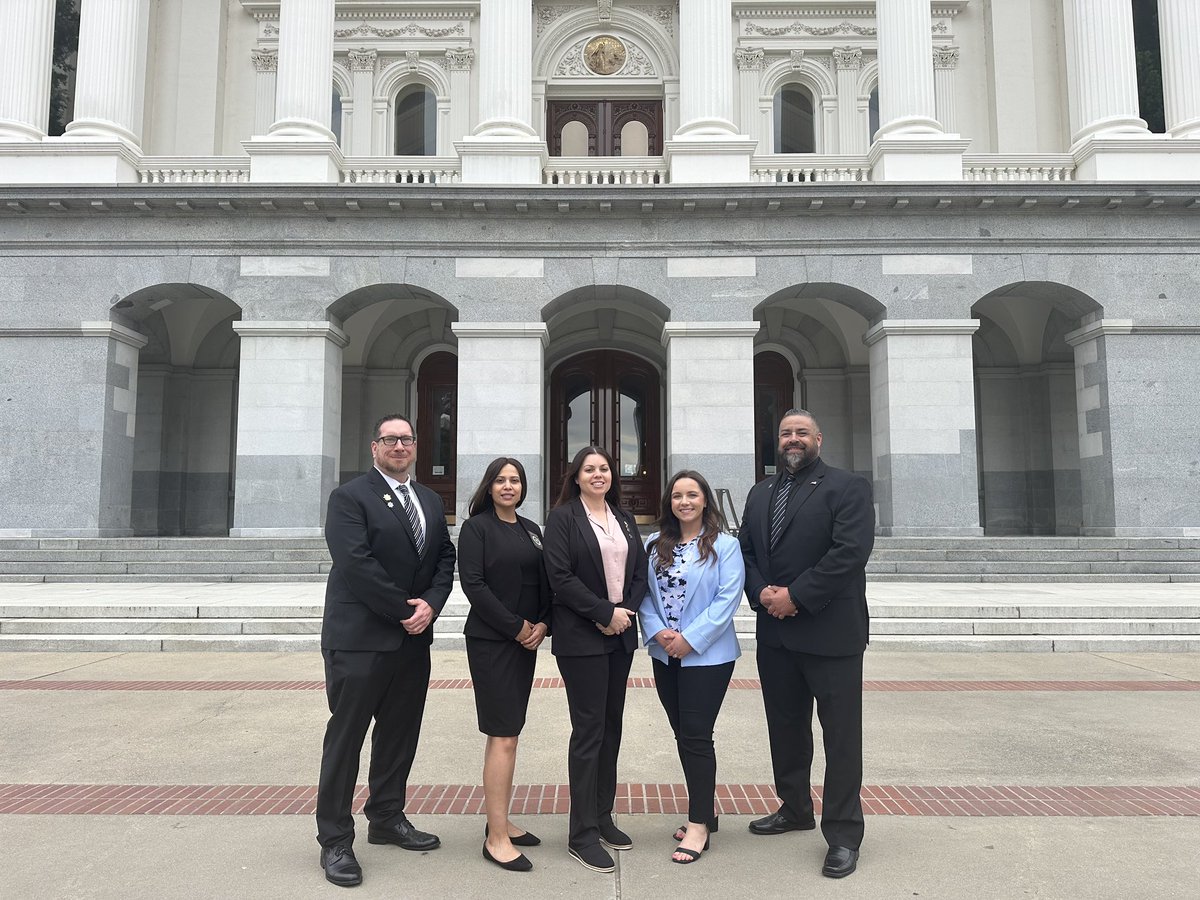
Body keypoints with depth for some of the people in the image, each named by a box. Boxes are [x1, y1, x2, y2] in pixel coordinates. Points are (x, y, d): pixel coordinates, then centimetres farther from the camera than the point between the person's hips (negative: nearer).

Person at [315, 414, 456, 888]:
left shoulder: (431, 500, 14)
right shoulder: (350, 497, -8)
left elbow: (445, 557, 10)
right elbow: (356, 564, -18)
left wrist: (430, 603, -9)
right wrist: (405, 610, -15)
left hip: (413, 637, 7)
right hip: (360, 639, -6)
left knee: (400, 733, 15)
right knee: (345, 737, 3)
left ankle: (387, 818, 31)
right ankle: (335, 840, 14)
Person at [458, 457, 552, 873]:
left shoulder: (531, 530, 13)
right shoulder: (476, 528, -5)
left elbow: (545, 583, 13)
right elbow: (473, 584, -13)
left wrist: (542, 624, -4)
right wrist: (515, 627, -14)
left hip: (527, 640, 6)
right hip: (490, 641, -6)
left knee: (507, 733, 12)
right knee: (503, 737, -7)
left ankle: (500, 821, 22)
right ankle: (496, 838, 1)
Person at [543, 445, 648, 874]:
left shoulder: (624, 520, 13)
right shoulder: (562, 517, -4)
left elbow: (640, 572, 10)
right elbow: (560, 576, -13)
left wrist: (626, 611, -7)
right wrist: (605, 613, -15)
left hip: (621, 634, 6)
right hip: (581, 637, -6)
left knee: (611, 727, 11)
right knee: (589, 730, -4)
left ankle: (603, 817, 23)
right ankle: (582, 834, 5)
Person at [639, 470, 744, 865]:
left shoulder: (724, 544, -8)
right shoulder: (655, 545, 7)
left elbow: (727, 598, -14)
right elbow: (644, 594, 5)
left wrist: (690, 639, -18)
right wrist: (658, 632, -11)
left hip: (707, 655, -5)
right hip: (665, 655, 6)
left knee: (695, 736, -2)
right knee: (683, 735, 14)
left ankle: (699, 825, 11)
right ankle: (705, 809, 30)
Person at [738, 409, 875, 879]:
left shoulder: (848, 487, -5)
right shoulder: (760, 493, 15)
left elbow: (850, 552, -16)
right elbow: (746, 550, 12)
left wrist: (795, 597, -18)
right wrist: (762, 593, -7)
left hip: (830, 633, -6)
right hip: (775, 633, 6)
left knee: (841, 735, 2)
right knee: (785, 727, 17)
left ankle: (843, 835, 13)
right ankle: (794, 809, 34)